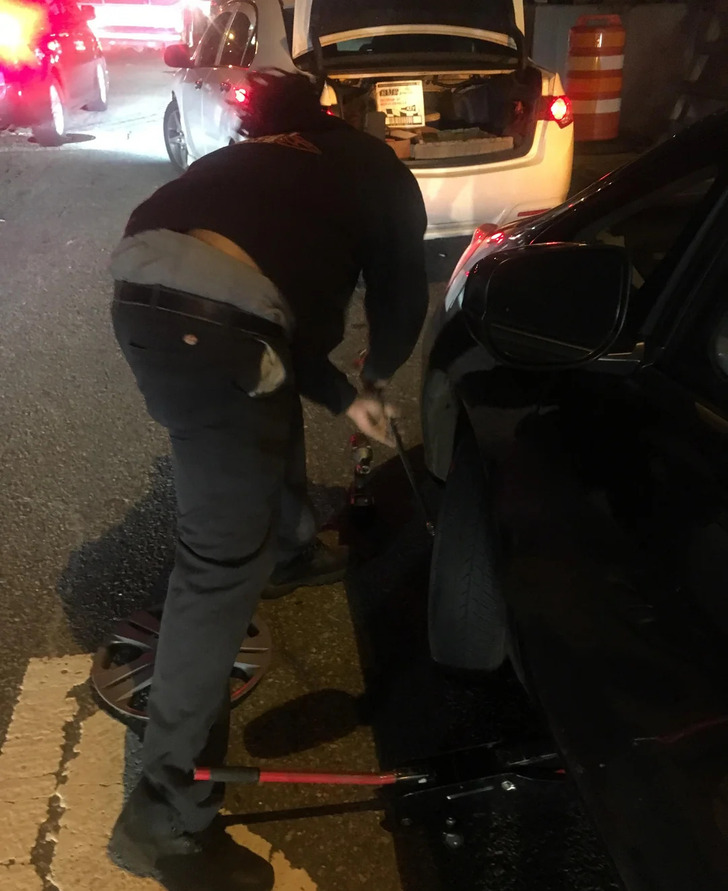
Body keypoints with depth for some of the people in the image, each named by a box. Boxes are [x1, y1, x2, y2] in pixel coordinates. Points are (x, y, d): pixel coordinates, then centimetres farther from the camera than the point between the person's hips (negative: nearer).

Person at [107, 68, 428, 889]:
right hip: (207, 322, -8)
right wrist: (376, 378, 46)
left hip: (141, 290, 8)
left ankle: (292, 551, 58)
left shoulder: (265, 159, 37)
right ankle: (166, 813, 8)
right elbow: (401, 297, 25)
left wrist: (344, 399, 38)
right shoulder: (383, 173, 23)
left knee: (273, 411, 33)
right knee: (222, 556, -1)